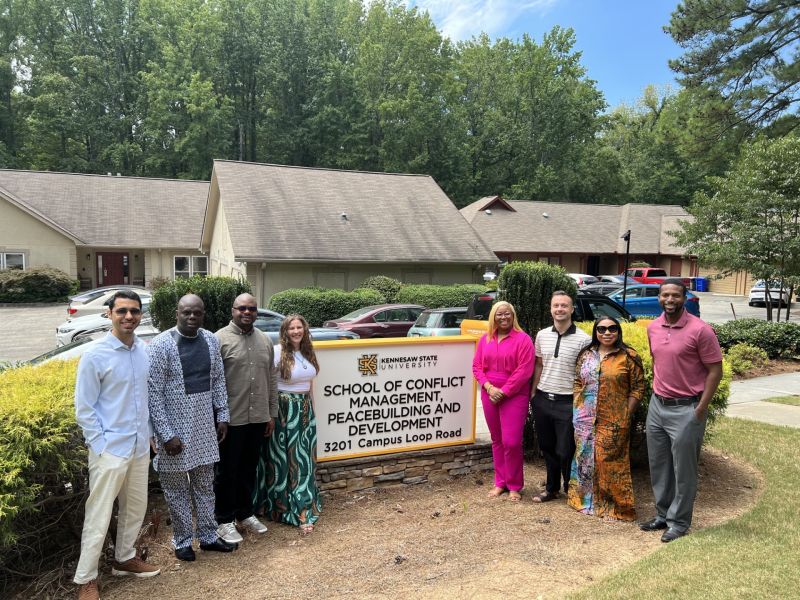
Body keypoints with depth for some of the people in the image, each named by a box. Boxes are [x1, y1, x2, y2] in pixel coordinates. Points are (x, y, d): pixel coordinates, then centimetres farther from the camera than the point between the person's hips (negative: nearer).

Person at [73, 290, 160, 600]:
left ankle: (124, 558, 40)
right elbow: (83, 408, -10)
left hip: (139, 446, 6)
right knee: (99, 517, 5)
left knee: (136, 508, 19)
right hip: (109, 449, -5)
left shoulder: (145, 350, 1)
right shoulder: (95, 355, -14)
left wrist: (148, 435, 10)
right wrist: (102, 445, -13)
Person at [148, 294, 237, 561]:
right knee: (176, 487, 11)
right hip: (174, 427, -5)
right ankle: (182, 541, 28)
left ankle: (208, 536, 31)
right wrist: (167, 434, -17)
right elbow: (154, 392, -16)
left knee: (205, 483, 16)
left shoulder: (211, 340, 0)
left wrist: (222, 415, 7)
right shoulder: (161, 345, -16)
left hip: (204, 425, 5)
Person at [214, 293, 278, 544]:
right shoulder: (220, 339, -9)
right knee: (228, 471, 8)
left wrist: (272, 414, 12)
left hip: (258, 418, 5)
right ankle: (225, 520, 22)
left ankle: (245, 513, 33)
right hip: (231, 419, -5)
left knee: (249, 469, 17)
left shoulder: (265, 341, 9)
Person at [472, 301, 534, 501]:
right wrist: (489, 387, -9)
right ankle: (500, 482, 24)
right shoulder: (485, 339, 9)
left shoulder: (523, 339, -6)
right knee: (497, 440, 12)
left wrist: (504, 392, -15)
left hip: (514, 396, -5)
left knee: (511, 441, -6)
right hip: (490, 396, 5)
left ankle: (514, 486, 11)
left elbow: (524, 370, -13)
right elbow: (477, 366, 7)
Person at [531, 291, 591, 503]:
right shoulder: (542, 335, 5)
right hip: (542, 399, 5)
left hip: (567, 402, -4)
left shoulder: (583, 339, -8)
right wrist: (534, 393, 11)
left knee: (565, 451, 2)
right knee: (547, 448, 15)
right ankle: (552, 488, 32)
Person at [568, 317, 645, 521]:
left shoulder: (629, 357, -5)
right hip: (585, 420, 5)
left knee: (611, 461, 2)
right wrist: (576, 410, 6)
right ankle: (587, 498, 30)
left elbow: (637, 389, -5)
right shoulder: (586, 355, 8)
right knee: (585, 458, 13)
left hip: (613, 422, -4)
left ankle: (615, 504, 18)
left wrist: (626, 416, -9)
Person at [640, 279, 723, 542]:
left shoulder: (700, 330, -14)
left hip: (686, 409, -6)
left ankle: (679, 521, 21)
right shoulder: (652, 328, 4)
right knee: (658, 466, 15)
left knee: (683, 470, 6)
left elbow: (715, 370, -11)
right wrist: (657, 391, 12)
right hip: (657, 406, 6)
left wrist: (701, 409, -14)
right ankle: (662, 515, 31)